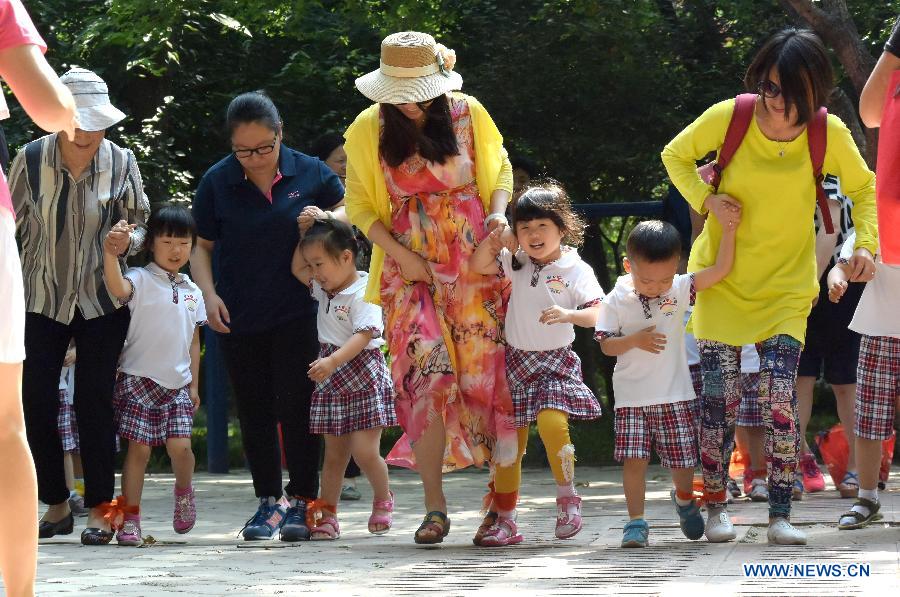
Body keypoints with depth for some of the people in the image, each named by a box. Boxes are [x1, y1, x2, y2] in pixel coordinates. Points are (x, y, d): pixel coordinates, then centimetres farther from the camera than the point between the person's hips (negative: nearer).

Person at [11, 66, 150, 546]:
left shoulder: (120, 162, -6)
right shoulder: (31, 160, -7)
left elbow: (141, 227, 5)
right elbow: (11, 226, 5)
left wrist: (127, 241, -17)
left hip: (102, 302, -1)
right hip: (43, 301, 1)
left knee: (93, 402, -5)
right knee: (35, 402, -2)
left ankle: (99, 510, 3)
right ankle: (56, 505, 13)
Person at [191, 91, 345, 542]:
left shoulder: (309, 172, -4)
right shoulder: (216, 182, -2)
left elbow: (348, 209, 12)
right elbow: (201, 246, 6)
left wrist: (326, 219, -11)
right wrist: (209, 294, -9)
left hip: (296, 314, -2)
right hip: (238, 317, 2)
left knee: (296, 405, -6)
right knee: (254, 411, 8)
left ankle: (300, 500, 3)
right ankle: (268, 501, 17)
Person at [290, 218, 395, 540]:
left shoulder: (363, 293, -16)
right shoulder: (323, 289, 9)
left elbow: (363, 335, -26)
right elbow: (296, 269, 21)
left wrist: (333, 361, -39)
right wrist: (304, 234, 7)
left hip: (362, 374, -7)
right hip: (331, 380, 7)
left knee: (365, 450, -9)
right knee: (334, 452, 8)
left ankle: (383, 499, 16)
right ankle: (326, 513, 7)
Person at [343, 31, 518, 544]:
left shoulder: (468, 114, 1)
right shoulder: (369, 130, 1)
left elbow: (501, 170, 14)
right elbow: (361, 204, 8)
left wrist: (498, 213, -5)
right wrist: (400, 254, -4)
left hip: (474, 262, 0)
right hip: (411, 267, 0)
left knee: (483, 372, -3)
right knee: (426, 378, -11)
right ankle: (435, 507, -8)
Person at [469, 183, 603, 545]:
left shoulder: (576, 271, -7)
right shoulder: (516, 264, 6)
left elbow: (597, 314, -15)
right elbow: (477, 265, 3)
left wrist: (568, 315, -33)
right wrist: (493, 239, -11)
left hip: (556, 360, -4)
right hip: (516, 360, 4)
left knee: (552, 422, -27)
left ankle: (567, 497, -8)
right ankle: (504, 521, 11)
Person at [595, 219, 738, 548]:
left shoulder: (680, 289, -4)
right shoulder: (616, 301, -6)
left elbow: (720, 270, -13)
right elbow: (606, 345, -3)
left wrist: (729, 232, -22)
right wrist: (635, 340, -21)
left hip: (675, 395, 1)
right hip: (632, 397, -1)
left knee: (683, 459, 7)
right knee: (634, 459, -9)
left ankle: (684, 499, 37)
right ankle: (636, 522, 1)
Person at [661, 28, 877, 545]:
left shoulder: (830, 134, -11)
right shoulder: (729, 118, -13)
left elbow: (863, 187, 6)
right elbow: (676, 156, 5)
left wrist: (866, 244, -9)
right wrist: (707, 199, -12)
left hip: (787, 286, 0)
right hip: (722, 281, 0)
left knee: (781, 398, -11)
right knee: (720, 398, -3)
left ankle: (781, 516, -6)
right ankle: (717, 508, 10)